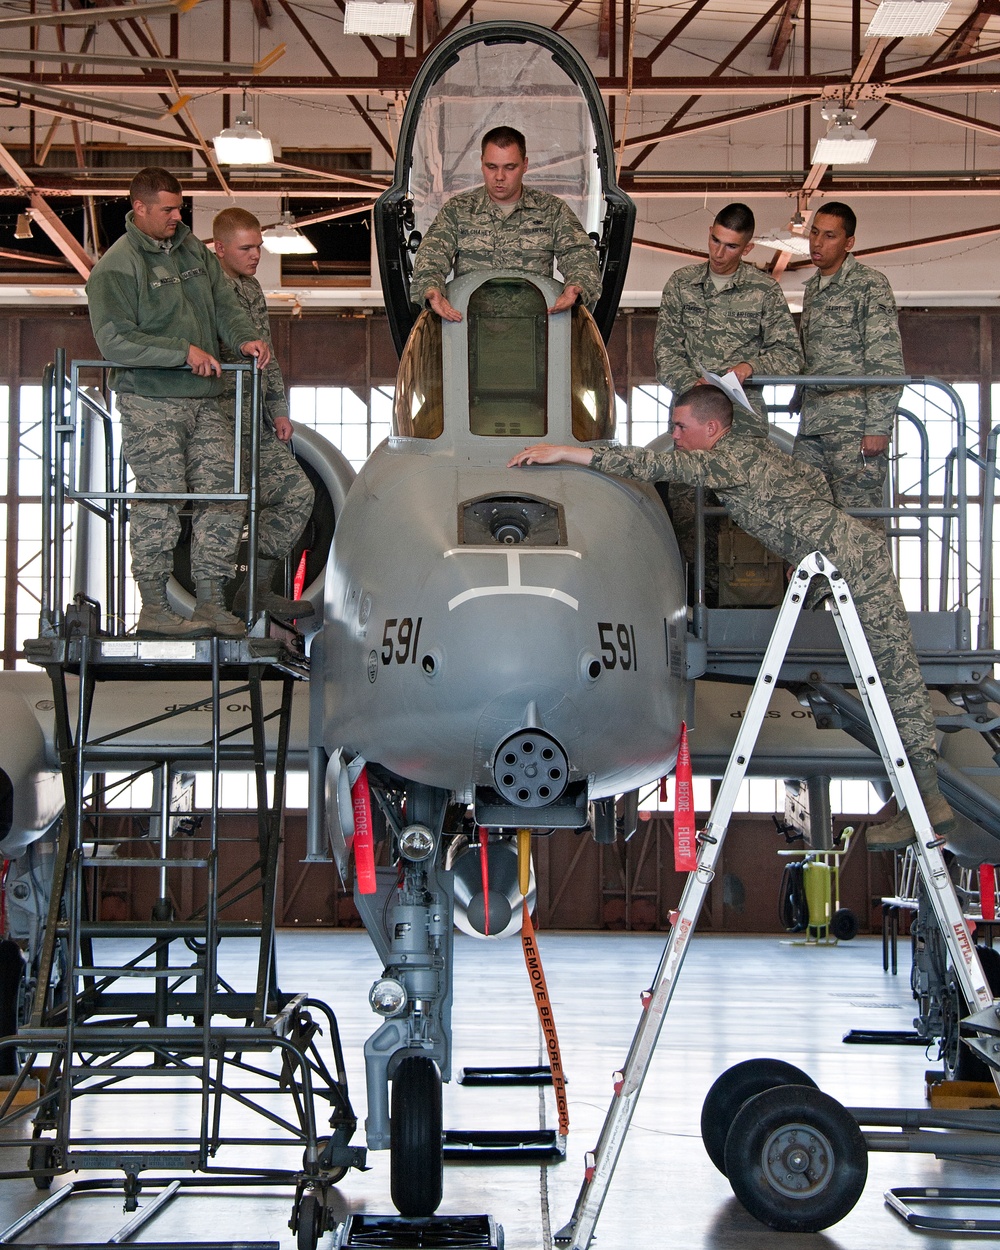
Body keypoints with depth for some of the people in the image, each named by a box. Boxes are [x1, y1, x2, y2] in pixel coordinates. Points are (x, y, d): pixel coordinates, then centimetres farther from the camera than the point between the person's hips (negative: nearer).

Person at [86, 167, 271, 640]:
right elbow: (115, 340, -14)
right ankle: (153, 609, 2)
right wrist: (184, 351, -17)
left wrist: (244, 337, -8)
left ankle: (209, 603, 6)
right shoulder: (115, 267, -7)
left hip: (205, 400, 6)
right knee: (161, 502, -7)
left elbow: (223, 302, 14)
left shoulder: (193, 250, 14)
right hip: (150, 403, -6)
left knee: (223, 494, 0)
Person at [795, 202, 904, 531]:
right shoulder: (813, 288, 20)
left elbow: (887, 363, -10)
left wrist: (877, 427, -16)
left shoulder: (870, 285, -4)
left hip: (854, 428, -7)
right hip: (811, 428, 7)